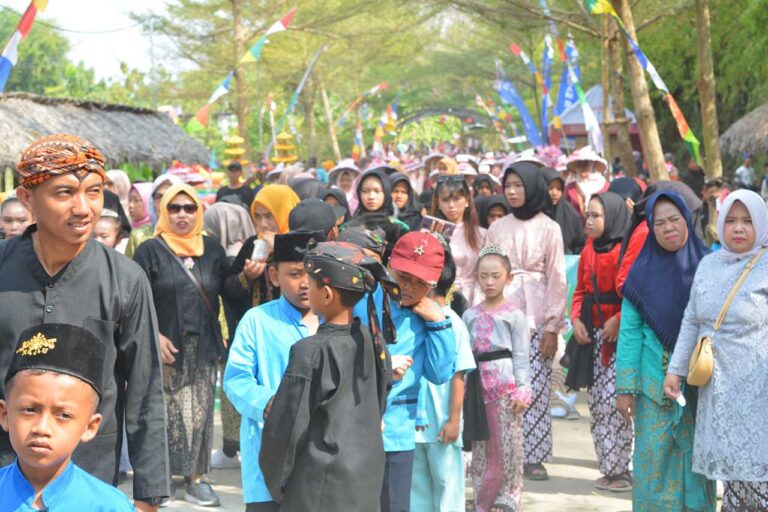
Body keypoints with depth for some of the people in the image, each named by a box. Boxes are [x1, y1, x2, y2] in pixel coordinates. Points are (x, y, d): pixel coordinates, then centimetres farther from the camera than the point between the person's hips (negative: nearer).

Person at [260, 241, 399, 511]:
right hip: (367, 484, 7)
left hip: (320, 490, -7)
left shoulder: (311, 352, -18)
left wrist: (276, 483, 0)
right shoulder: (372, 342, 2)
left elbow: (285, 428, -13)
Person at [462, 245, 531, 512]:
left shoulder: (514, 315, -1)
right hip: (478, 385, 4)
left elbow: (521, 357, -3)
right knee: (480, 447, 7)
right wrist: (464, 389, 7)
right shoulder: (470, 315, 10)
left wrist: (522, 391, -9)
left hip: (505, 386, -4)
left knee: (507, 446, -2)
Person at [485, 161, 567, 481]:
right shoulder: (497, 229, 11)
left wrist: (552, 326, -5)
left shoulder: (548, 228, 2)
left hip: (536, 318, -2)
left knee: (535, 388, -3)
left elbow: (557, 280, 0)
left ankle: (534, 457, 4)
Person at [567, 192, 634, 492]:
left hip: (621, 335, -7)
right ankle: (608, 467, 15)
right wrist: (576, 320, 2)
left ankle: (619, 469, -1)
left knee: (613, 400, -10)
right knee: (596, 400, 7)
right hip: (593, 333, 7)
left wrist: (618, 320, -22)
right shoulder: (589, 250, 12)